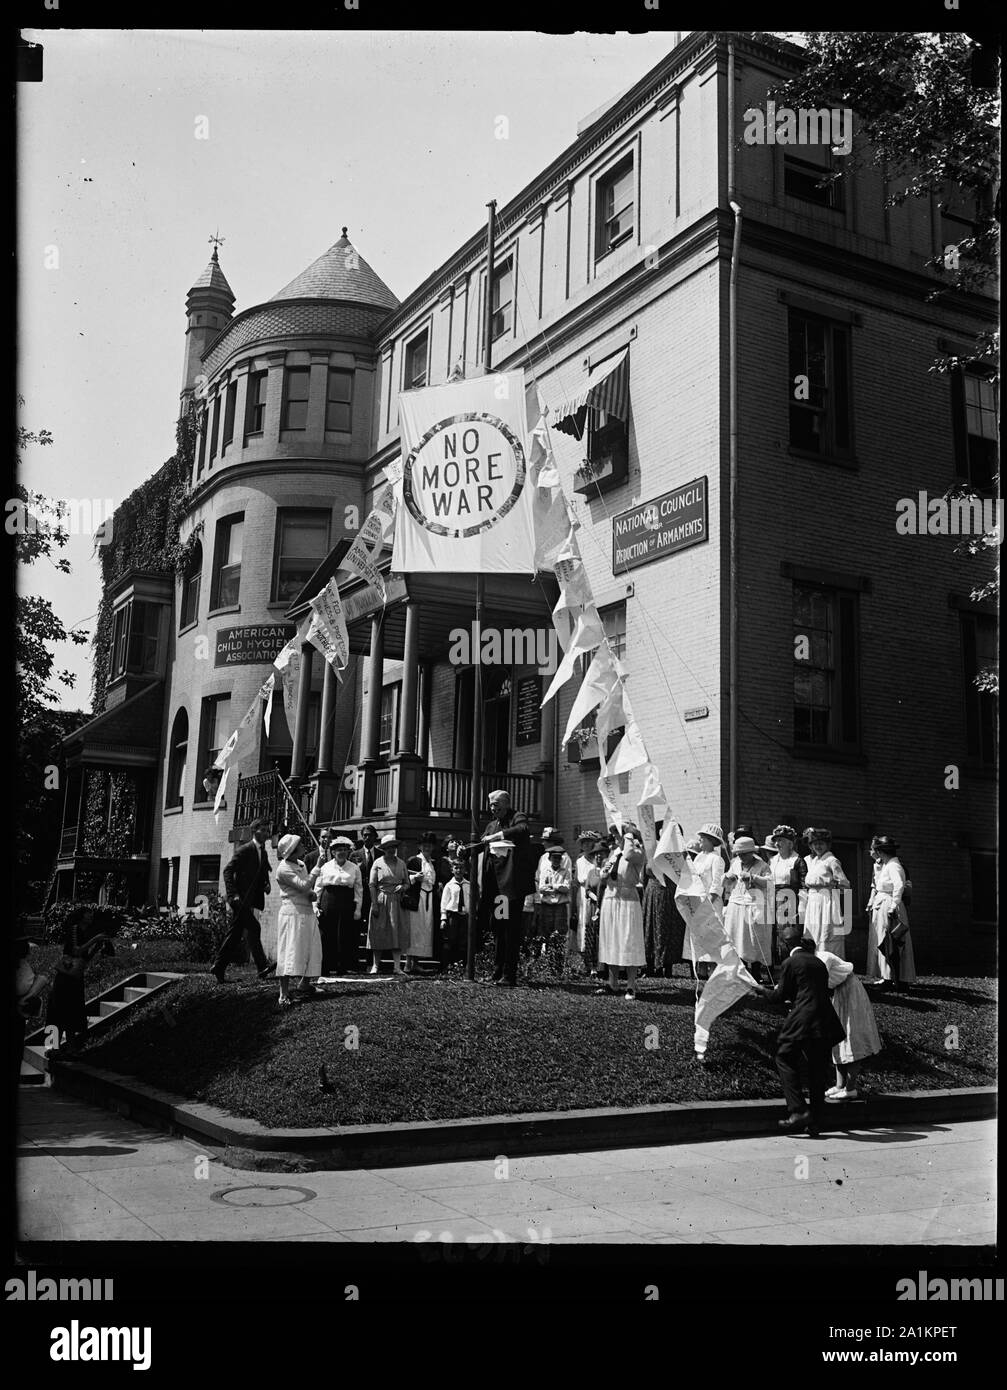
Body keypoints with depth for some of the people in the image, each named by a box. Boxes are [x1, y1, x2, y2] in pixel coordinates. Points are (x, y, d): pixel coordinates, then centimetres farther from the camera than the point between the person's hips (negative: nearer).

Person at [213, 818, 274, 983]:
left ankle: (219, 967, 18)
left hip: (252, 900, 8)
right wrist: (233, 894, -20)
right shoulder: (244, 850, -8)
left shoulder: (263, 853, 16)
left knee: (235, 933, 11)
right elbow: (228, 870, -13)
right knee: (253, 928, -17)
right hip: (240, 898, -8)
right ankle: (262, 966, -22)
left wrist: (266, 885, 6)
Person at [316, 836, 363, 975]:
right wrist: (315, 906, 1)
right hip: (328, 903, -1)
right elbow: (318, 887, 8)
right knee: (327, 936, -1)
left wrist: (358, 908, 2)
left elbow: (358, 889, 8)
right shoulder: (325, 867, 8)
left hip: (346, 905, 1)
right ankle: (325, 967, 7)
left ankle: (343, 967, 8)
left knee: (345, 936, -1)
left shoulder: (355, 868, 9)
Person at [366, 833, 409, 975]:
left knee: (397, 933, -2)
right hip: (380, 900, -3)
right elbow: (372, 885, -4)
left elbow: (407, 882, 17)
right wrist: (374, 904, -11)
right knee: (378, 933, 0)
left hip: (396, 902, 3)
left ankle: (397, 967, -2)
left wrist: (403, 887, -7)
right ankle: (375, 965, 7)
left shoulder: (401, 863, 10)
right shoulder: (378, 863, 0)